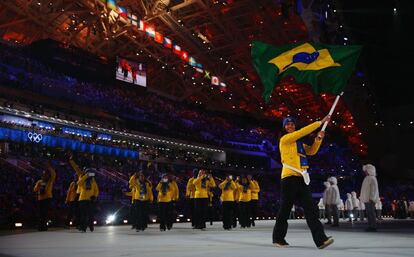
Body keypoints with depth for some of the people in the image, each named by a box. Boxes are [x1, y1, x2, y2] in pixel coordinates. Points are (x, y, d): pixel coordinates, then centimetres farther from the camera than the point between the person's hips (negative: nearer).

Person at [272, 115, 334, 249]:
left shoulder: (299, 142, 22)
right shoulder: (285, 139, -3)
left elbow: (312, 151, 23)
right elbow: (303, 131, -10)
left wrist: (318, 139, 7)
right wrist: (321, 121, -6)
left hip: (301, 178, 7)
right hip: (289, 178, -7)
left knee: (311, 208, -3)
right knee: (285, 209, 0)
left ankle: (320, 239, -7)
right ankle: (278, 238, 14)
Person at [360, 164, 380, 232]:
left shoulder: (372, 178, -8)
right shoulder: (367, 178, 20)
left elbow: (374, 189, -16)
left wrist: (371, 198, -21)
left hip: (370, 200, -10)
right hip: (366, 200, 10)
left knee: (371, 213, -10)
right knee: (369, 213, 10)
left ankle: (373, 227, -9)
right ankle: (370, 226, 14)